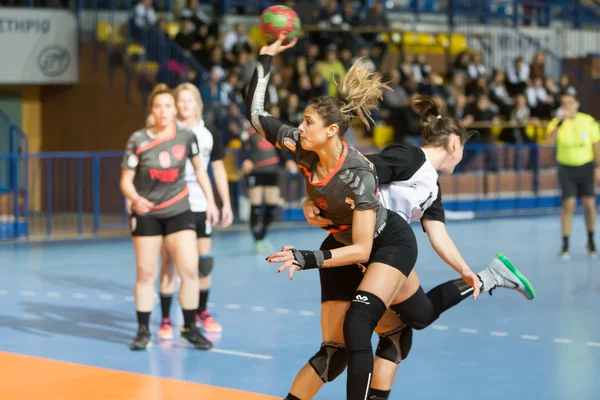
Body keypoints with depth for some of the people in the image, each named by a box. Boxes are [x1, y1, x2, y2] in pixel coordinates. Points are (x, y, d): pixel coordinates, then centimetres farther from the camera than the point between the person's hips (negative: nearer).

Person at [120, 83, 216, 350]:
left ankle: (190, 328, 8)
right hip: (146, 214, -1)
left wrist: (210, 200, 9)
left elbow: (199, 170, 12)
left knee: (190, 270, -7)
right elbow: (126, 180, -7)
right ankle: (143, 331, 14)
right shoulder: (138, 141, -8)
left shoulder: (186, 137, -4)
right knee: (145, 273, 3)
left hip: (178, 212, 1)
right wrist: (135, 199, -26)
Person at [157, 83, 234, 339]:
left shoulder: (210, 134, 7)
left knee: (204, 261, 7)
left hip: (200, 206, 3)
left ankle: (202, 312, 25)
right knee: (168, 262, -4)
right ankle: (166, 320, 1)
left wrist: (226, 203, 9)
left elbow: (218, 169, 13)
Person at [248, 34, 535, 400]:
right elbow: (257, 114, -11)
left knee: (357, 329, -22)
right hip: (360, 243, 8)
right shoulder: (304, 149, -18)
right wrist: (266, 58, -18)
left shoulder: (358, 175, -35)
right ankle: (485, 282, 46)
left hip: (392, 244, -8)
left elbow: (361, 250, -34)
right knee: (421, 315, 25)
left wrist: (308, 259, -43)